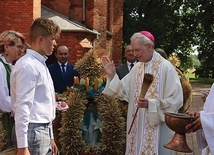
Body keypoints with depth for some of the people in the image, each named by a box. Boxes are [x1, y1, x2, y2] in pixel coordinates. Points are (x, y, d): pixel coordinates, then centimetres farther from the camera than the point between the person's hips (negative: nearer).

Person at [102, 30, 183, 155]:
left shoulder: (166, 68, -13)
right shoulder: (137, 67, 7)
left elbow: (176, 100, -16)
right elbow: (124, 91, 8)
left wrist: (151, 104, -25)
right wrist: (112, 76, -3)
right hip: (137, 126, 6)